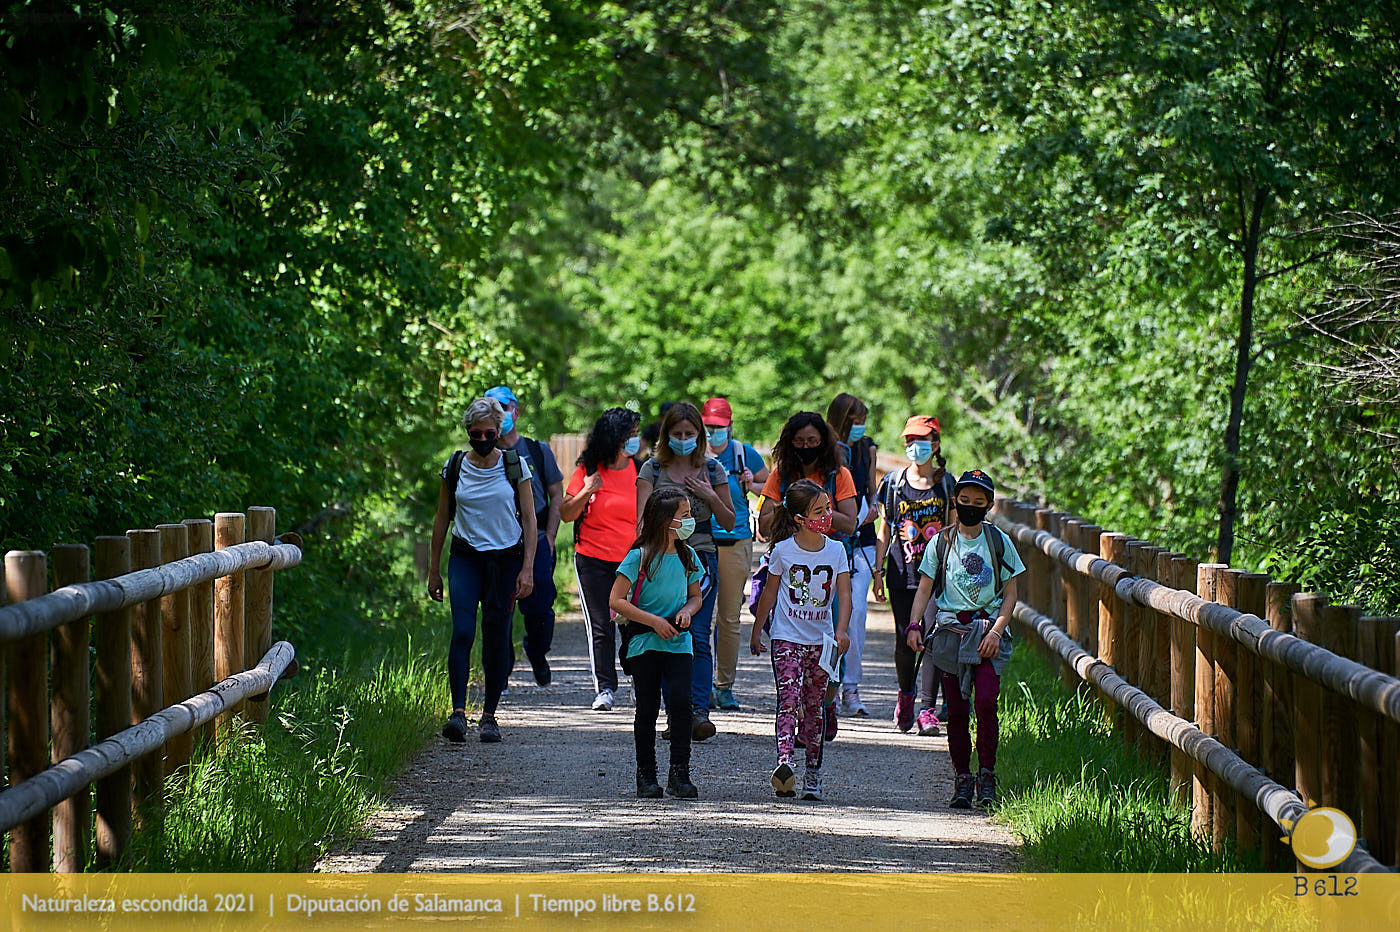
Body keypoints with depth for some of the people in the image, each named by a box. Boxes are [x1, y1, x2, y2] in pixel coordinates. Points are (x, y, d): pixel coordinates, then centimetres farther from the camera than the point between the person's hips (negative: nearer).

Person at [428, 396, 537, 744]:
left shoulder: (515, 466, -1)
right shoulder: (455, 467, 3)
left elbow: (529, 520, 1)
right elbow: (442, 519, 11)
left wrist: (527, 569, -7)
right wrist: (433, 570, 10)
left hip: (505, 558, 0)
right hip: (465, 557, 0)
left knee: (496, 636, 0)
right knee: (462, 633, -15)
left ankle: (489, 715, 11)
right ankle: (458, 712, -18)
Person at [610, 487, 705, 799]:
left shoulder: (687, 556, 7)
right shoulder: (640, 557, -8)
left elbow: (695, 596, 19)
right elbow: (616, 600, -9)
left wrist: (687, 611, -4)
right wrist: (653, 621, -14)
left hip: (678, 642, 3)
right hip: (645, 643, -3)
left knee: (681, 701, -13)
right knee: (647, 709, 2)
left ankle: (679, 774, -8)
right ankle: (646, 776, 13)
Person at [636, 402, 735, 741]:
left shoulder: (712, 470, 8)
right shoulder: (653, 470, 5)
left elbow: (729, 523, 12)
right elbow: (642, 517, -5)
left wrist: (710, 496, -5)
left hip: (701, 557, 0)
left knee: (698, 634, -10)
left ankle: (699, 710, -16)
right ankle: (675, 714, 2)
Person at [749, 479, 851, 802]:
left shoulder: (836, 550, 1)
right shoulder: (783, 551, -5)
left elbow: (844, 594, -5)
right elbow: (769, 593, 7)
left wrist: (841, 630, -21)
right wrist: (756, 631, 13)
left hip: (821, 640, 3)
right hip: (787, 638, -3)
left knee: (814, 708, 7)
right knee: (789, 700, -17)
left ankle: (813, 775, 11)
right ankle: (784, 763, -33)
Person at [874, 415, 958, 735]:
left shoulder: (947, 484, 5)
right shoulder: (893, 483, 7)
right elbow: (884, 530, 11)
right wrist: (878, 570, 6)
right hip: (903, 573, 1)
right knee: (905, 639, 2)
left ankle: (928, 709, -8)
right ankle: (906, 695, 27)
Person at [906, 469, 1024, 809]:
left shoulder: (999, 542, 4)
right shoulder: (941, 543, 7)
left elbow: (1010, 594, 5)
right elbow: (924, 589, 6)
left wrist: (996, 631, -7)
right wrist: (914, 625, -10)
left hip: (988, 632, -1)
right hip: (950, 629, 1)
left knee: (986, 701, -17)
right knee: (956, 709, 1)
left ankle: (987, 774, -5)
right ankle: (962, 779, 9)